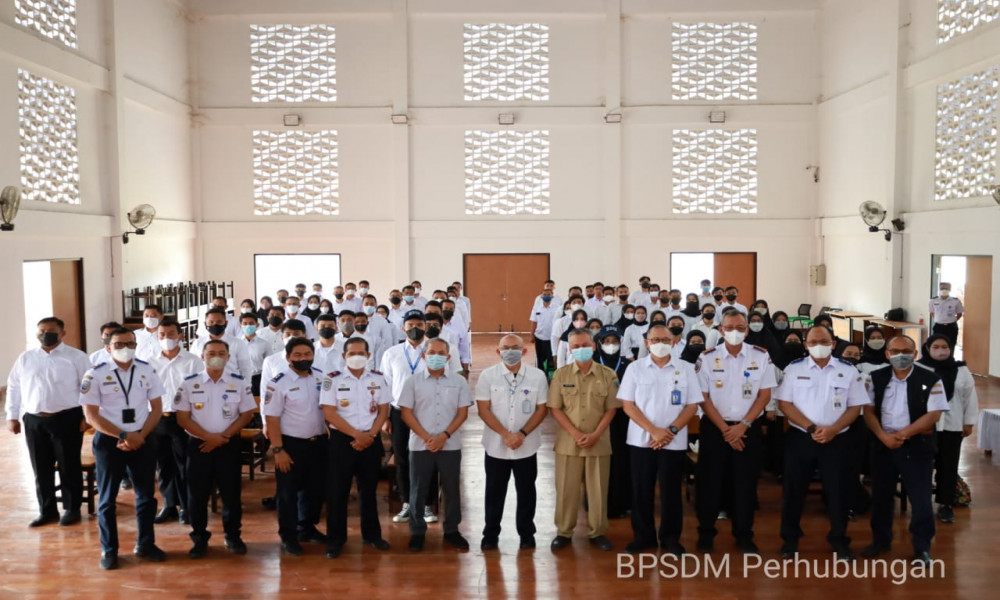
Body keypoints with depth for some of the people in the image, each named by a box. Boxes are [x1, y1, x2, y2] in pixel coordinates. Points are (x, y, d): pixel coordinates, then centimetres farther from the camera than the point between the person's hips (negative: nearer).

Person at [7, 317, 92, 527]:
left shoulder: (76, 357, -2)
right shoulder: (25, 358, 10)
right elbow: (14, 387, 15)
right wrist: (12, 416, 10)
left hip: (67, 419, -4)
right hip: (34, 420, 4)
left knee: (69, 467, 5)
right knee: (41, 469, 11)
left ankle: (72, 508, 19)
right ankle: (47, 510, 25)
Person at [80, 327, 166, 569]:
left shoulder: (147, 371, 1)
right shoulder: (95, 375, -7)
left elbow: (157, 408, 4)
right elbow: (91, 415, -9)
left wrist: (140, 436, -9)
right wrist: (124, 435, -15)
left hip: (142, 439, 3)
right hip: (109, 441, -3)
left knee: (146, 494, 10)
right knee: (107, 497, 8)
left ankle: (145, 544, 24)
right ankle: (109, 550, 21)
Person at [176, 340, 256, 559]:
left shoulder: (240, 382, -1)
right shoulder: (189, 383, -1)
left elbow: (247, 414, -1)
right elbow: (182, 418, -4)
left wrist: (223, 436, -12)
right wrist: (209, 436, -14)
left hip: (229, 445, 0)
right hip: (199, 445, 0)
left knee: (231, 493, 6)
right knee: (197, 494, 5)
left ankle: (233, 536, 21)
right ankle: (199, 538, 20)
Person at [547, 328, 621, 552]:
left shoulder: (607, 374, 0)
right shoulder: (561, 374, 0)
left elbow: (611, 409, 0)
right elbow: (554, 408, -2)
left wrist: (595, 435, -11)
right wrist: (575, 433, -12)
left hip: (599, 442, 0)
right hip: (568, 442, 0)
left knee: (598, 489, 7)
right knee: (566, 489, 6)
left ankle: (597, 532, 21)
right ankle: (564, 532, 19)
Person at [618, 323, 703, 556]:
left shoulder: (686, 369, 2)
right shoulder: (635, 368, 1)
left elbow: (692, 405, 1)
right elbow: (628, 405, -3)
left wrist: (671, 430, -12)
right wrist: (653, 430, -13)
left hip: (674, 442, 0)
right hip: (641, 440, 0)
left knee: (671, 491, 7)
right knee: (641, 490, 6)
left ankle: (671, 538, 21)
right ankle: (643, 536, 21)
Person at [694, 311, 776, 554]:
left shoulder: (761, 357, -1)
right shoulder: (708, 358, -4)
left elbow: (764, 395, -2)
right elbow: (703, 397, -5)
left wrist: (743, 425, -10)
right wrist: (724, 428, -11)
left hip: (748, 428, 1)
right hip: (714, 428, -1)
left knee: (746, 483, 7)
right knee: (710, 481, 5)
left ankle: (744, 535, 20)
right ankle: (706, 533, 17)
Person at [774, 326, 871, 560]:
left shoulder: (848, 371, 1)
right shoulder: (794, 369, 0)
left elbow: (855, 407, 1)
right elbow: (785, 403, -4)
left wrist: (832, 429, -13)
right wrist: (811, 428, -14)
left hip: (837, 440, 0)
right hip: (800, 438, 0)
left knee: (838, 491, 6)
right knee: (794, 490, 7)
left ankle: (839, 540, 24)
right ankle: (790, 538, 21)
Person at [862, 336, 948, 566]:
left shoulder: (930, 379, -7)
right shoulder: (876, 378, 2)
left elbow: (934, 414, -11)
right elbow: (868, 411, 1)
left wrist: (902, 434, -16)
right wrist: (884, 436, -14)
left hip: (917, 446, -3)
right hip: (882, 445, 3)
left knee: (920, 499, 2)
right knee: (881, 496, 13)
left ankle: (922, 547, 19)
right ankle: (881, 541, 29)